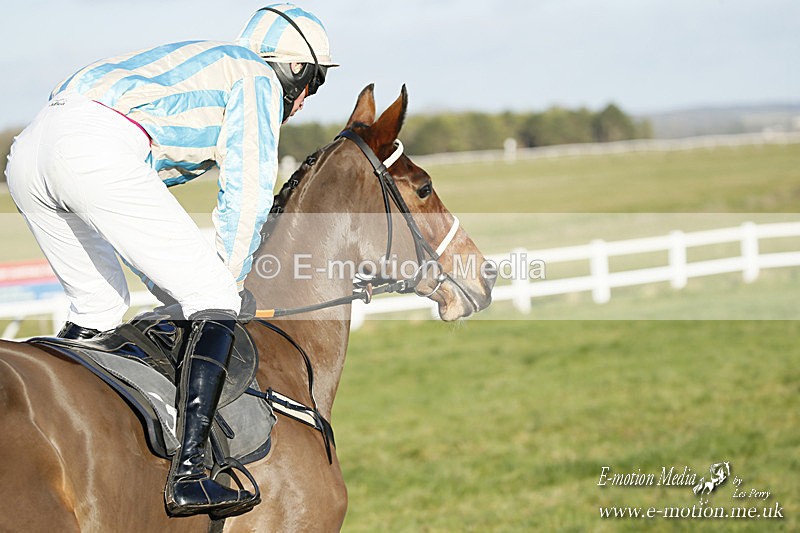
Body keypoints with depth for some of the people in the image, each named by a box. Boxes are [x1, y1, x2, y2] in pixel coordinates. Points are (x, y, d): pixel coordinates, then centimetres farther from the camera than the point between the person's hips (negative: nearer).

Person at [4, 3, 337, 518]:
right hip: (99, 151, -9)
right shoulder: (258, 81, 13)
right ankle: (189, 474, -18)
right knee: (215, 298, -6)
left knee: (98, 306, 25)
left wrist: (177, 291, 34)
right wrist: (228, 284, 15)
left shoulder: (203, 64, 38)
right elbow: (247, 196, 4)